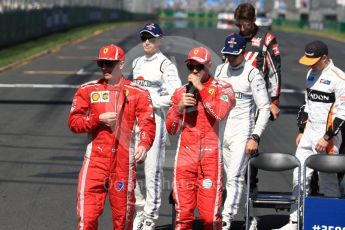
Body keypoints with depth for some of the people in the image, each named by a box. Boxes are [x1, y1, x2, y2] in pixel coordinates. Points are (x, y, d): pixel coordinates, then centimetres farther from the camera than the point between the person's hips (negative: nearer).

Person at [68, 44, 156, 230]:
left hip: (124, 160, 0)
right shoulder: (87, 90, 7)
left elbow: (147, 122, -7)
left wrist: (144, 144, -26)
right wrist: (98, 119, -13)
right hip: (95, 159, 0)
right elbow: (73, 122, 3)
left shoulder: (137, 93, 4)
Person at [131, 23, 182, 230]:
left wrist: (150, 100, -15)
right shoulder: (137, 63, 16)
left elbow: (176, 96, -15)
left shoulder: (165, 65, -6)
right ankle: (140, 207, 19)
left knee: (152, 170, -3)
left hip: (154, 118, -7)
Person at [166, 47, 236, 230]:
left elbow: (220, 113, -17)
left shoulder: (222, 89, 4)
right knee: (183, 213, 0)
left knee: (210, 213, -6)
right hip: (185, 156, 3)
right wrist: (180, 107, -4)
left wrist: (201, 88, -10)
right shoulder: (180, 93, 14)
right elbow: (171, 129, 13)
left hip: (210, 157, -3)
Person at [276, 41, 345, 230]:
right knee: (299, 178, 8)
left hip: (327, 137, -8)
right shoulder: (311, 74, 13)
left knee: (328, 182, -4)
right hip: (309, 134, 8)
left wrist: (327, 138, -17)